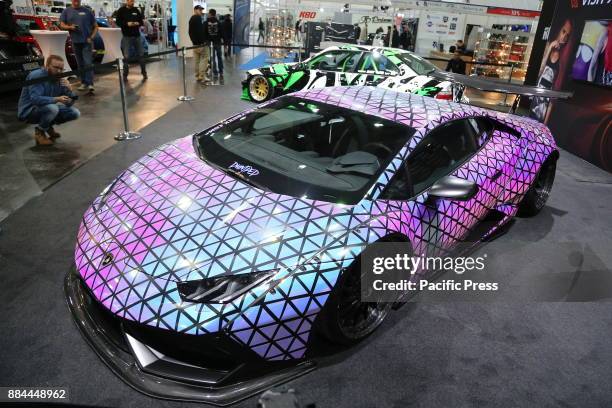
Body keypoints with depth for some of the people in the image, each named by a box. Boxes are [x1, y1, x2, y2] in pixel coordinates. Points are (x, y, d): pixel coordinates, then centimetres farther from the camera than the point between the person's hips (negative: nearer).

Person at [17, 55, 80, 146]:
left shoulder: (60, 79, -2)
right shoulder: (36, 76, -22)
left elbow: (70, 103, -4)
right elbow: (35, 99, -35)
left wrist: (69, 90, -23)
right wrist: (57, 99, -47)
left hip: (48, 109, 7)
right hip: (28, 111, -7)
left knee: (75, 113, -6)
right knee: (52, 108, -36)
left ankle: (48, 126, 13)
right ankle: (39, 131, -7)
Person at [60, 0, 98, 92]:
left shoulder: (87, 11, 6)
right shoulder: (66, 11, 10)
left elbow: (95, 26, 7)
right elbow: (62, 25, 11)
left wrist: (91, 37, -6)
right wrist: (70, 27, -10)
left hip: (86, 41, -3)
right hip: (75, 41, 3)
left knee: (88, 62, -13)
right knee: (80, 64, 7)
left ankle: (90, 84, -17)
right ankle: (84, 83, 14)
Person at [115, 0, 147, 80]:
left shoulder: (136, 10, 10)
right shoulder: (121, 10, 0)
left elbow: (142, 20, 12)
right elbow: (118, 22, -3)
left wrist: (138, 23, -9)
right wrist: (127, 24, -17)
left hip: (137, 35, 3)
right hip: (127, 36, -3)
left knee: (141, 54, 7)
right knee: (126, 56, -3)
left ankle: (144, 73, 18)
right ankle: (125, 75, 5)